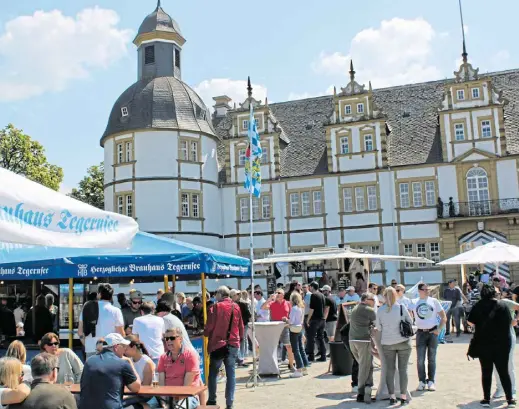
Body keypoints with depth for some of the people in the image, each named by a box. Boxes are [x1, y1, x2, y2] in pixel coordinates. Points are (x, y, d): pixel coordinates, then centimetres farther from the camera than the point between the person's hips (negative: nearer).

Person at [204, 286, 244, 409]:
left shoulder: (216, 307, -10)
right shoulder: (236, 307, 4)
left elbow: (209, 326, -7)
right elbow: (241, 327, 9)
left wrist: (206, 334, 13)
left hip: (218, 344, -3)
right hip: (233, 344, 3)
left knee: (213, 373, 11)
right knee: (231, 374, 6)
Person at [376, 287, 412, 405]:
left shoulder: (380, 310, -4)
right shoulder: (401, 308, -7)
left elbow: (378, 327, 3)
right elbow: (410, 322, 2)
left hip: (387, 343, 1)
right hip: (403, 342, -1)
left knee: (390, 369, 8)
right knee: (403, 369, 6)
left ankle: (392, 396, 8)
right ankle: (403, 396, 8)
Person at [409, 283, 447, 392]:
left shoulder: (434, 301, 4)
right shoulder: (414, 302, 3)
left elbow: (444, 317, 6)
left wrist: (439, 329, -4)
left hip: (433, 332, 1)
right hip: (421, 333, 0)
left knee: (432, 358, 5)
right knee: (420, 359, -2)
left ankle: (431, 381, 13)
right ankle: (421, 381, 8)